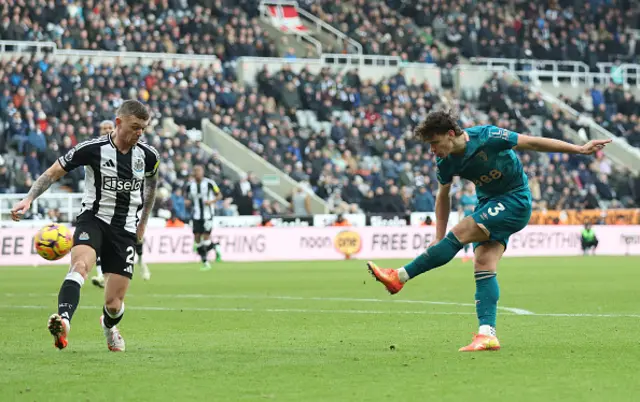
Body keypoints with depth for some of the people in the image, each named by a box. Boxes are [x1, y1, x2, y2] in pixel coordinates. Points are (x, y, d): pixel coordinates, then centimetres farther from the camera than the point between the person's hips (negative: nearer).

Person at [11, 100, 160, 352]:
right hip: (93, 220, -2)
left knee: (113, 304, 1)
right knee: (81, 264, -36)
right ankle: (64, 322, -55)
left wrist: (143, 221, 26)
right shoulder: (92, 149, -11)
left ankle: (109, 326, 39)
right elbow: (53, 173, -5)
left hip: (126, 231, 2)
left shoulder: (148, 156, -1)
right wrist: (29, 199, -18)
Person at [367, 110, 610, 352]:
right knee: (483, 266, -11)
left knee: (461, 231, -22)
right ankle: (487, 334, -16)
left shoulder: (486, 137, -22)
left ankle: (399, 277, -18)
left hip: (515, 201, -7)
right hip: (489, 205, 7)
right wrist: (439, 239, 9)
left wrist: (579, 149, -12)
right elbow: (443, 197, 14)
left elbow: (533, 143, -15)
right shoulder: (445, 162, -3)